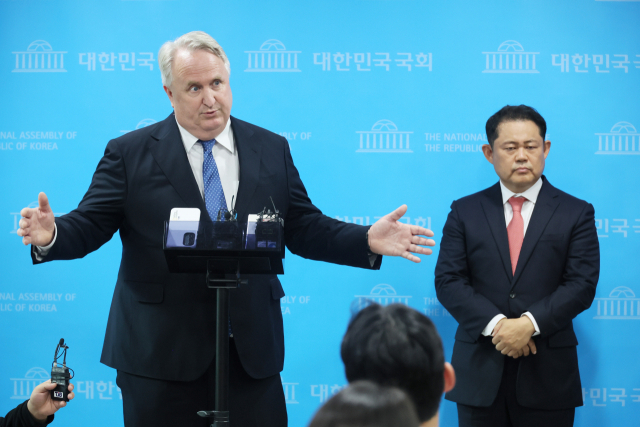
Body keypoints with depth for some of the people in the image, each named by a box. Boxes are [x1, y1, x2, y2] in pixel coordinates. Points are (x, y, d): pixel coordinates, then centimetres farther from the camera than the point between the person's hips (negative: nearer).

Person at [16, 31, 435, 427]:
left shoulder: (272, 150, 9)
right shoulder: (130, 153, 2)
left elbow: (304, 229, 9)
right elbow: (89, 225, -2)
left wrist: (368, 241, -5)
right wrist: (51, 235, -24)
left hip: (253, 352, 2)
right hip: (161, 354, -2)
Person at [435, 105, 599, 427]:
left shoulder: (575, 213, 5)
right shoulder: (465, 212, 8)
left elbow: (582, 284, -4)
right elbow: (448, 280, -1)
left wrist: (529, 324, -17)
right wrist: (496, 324, -15)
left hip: (547, 375, -1)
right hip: (479, 374, 1)